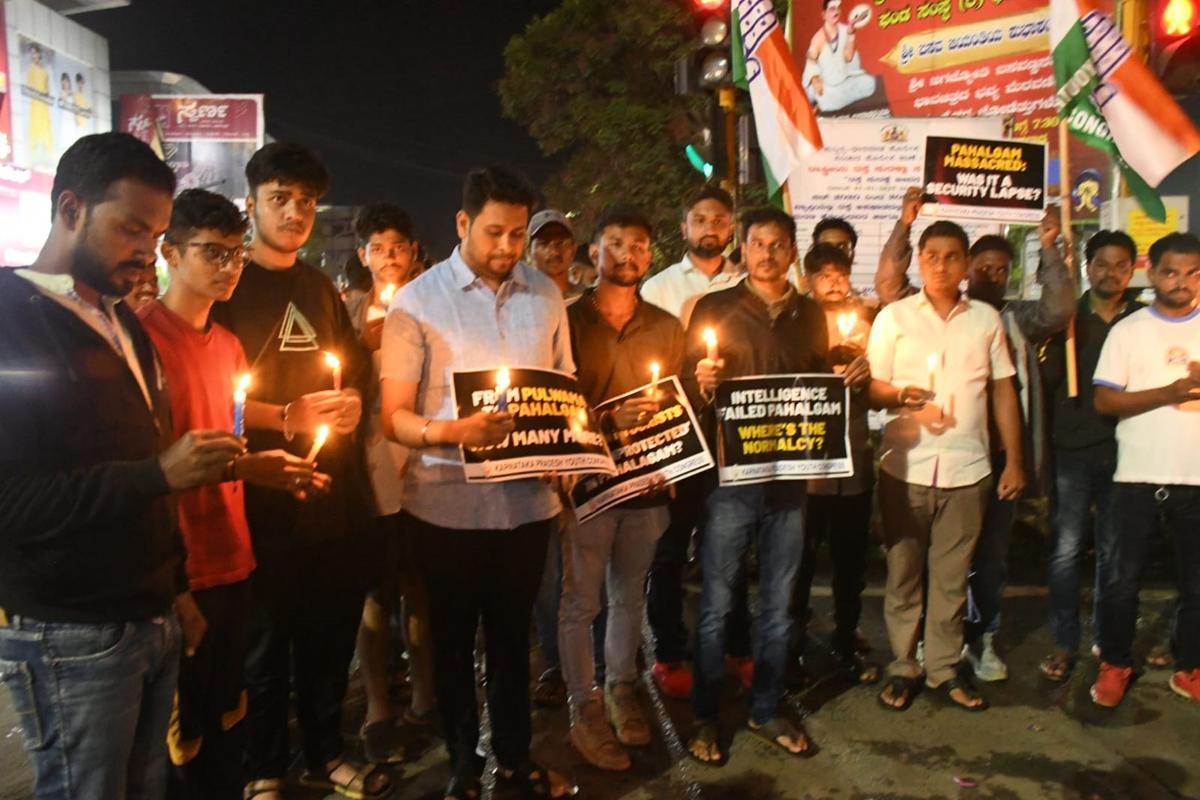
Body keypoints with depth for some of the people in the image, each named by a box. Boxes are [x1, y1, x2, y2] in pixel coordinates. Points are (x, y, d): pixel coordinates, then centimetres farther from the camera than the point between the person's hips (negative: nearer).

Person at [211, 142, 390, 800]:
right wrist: (286, 418, -17)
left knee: (333, 630, 13)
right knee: (267, 636, 6)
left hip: (337, 490, 5)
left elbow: (357, 368, 22)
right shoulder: (226, 288, -3)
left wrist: (352, 400, 1)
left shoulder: (321, 289, 15)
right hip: (266, 497, -5)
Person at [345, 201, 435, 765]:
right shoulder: (351, 312, 6)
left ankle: (424, 699, 26)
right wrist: (367, 342, -13)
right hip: (373, 466, -1)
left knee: (421, 590, 10)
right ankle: (378, 712, 16)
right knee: (378, 594, 3)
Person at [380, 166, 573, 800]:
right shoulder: (417, 301, -5)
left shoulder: (545, 295, 4)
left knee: (513, 634, 18)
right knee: (454, 637, 14)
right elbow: (394, 416, -7)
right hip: (449, 504, -2)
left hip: (528, 499, 3)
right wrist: (455, 431, -26)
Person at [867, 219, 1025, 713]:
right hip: (906, 467, -1)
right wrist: (899, 395, -20)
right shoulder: (893, 317, 3)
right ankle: (903, 667, 19)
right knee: (903, 572, 5)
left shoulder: (987, 319, 8)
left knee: (952, 576, 8)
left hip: (967, 468, 1)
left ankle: (944, 668, 22)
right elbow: (870, 388, 1)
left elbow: (1004, 392, 11)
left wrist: (1014, 460, 7)